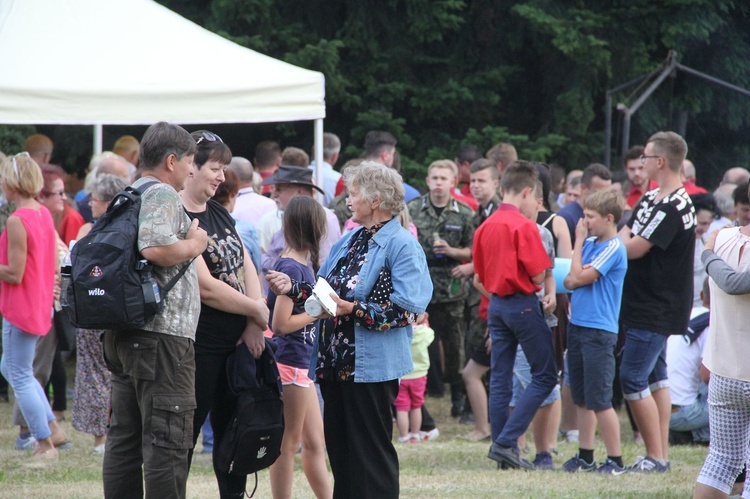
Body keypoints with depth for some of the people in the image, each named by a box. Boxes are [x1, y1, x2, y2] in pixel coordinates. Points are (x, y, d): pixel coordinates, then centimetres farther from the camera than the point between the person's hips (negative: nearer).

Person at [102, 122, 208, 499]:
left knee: (124, 438, 11)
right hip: (161, 333, -10)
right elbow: (155, 248, -27)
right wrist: (193, 244, -8)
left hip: (121, 336, 10)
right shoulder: (162, 196, -10)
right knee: (167, 440, -8)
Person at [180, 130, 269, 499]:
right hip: (199, 346, -9)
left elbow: (246, 267, 12)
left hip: (236, 342, 9)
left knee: (232, 431, 14)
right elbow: (205, 287, -19)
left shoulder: (219, 213, 14)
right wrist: (257, 311, -8)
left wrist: (254, 325, -3)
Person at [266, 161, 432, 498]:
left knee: (370, 452, -2)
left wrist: (353, 310, -23)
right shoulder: (348, 242, 17)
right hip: (336, 362, 9)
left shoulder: (401, 245, -11)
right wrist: (292, 289, 4)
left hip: (371, 366, -9)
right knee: (339, 448, 11)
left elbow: (407, 308, -20)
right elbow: (325, 292, 20)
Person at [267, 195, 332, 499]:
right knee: (289, 443, 0)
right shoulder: (292, 268, -18)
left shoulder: (302, 265, 9)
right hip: (289, 362, -9)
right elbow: (280, 324, -20)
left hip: (301, 363, 9)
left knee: (314, 443, 15)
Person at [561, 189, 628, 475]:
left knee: (599, 401, -6)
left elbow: (579, 278, -15)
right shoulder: (589, 243, 11)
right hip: (578, 325, 8)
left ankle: (616, 460, -1)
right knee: (582, 399, 11)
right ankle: (585, 456, 18)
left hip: (599, 330, -8)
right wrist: (574, 279, -10)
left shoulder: (613, 248, -12)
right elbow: (569, 280, 12)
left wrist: (578, 241, -7)